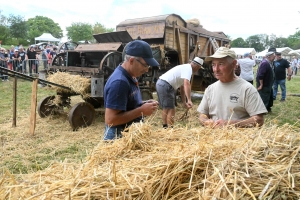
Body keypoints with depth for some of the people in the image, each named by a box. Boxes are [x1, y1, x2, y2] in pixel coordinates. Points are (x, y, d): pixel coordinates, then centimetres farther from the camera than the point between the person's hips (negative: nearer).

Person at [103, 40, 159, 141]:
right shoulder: (119, 82, -25)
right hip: (119, 138, -9)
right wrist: (141, 111, -24)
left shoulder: (130, 77, 5)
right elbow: (110, 119, -28)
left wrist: (143, 105, 0)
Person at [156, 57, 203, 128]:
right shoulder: (188, 68, -9)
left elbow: (182, 88, 23)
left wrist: (184, 102, 22)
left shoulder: (185, 67, 21)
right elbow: (186, 84, -27)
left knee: (166, 109, 20)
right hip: (165, 86, -11)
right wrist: (189, 100, -33)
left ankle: (165, 127, 30)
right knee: (171, 110, -7)